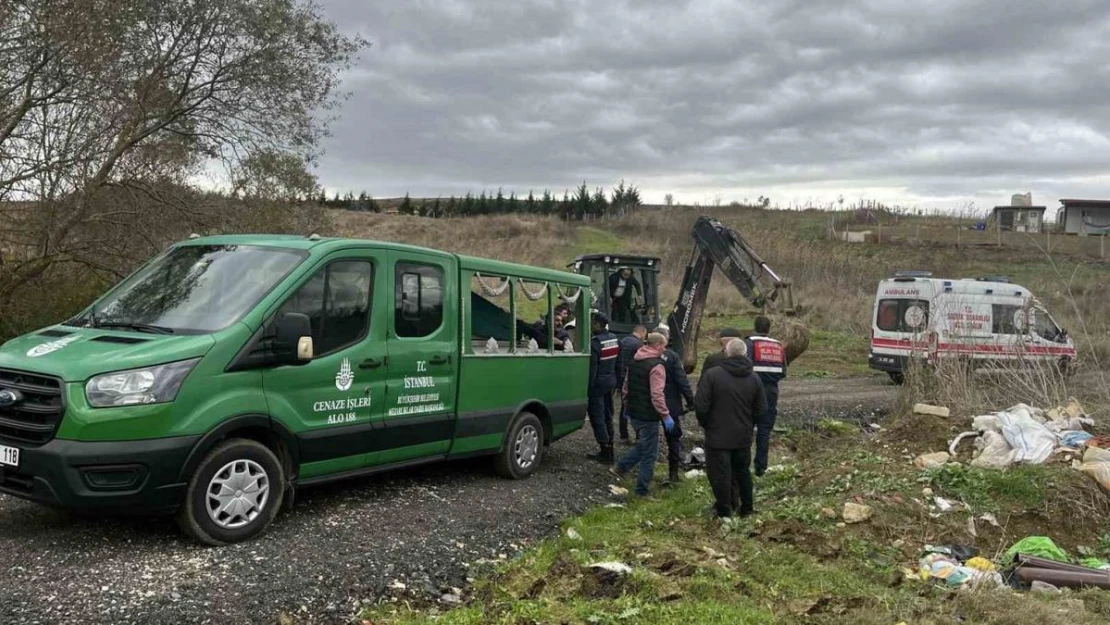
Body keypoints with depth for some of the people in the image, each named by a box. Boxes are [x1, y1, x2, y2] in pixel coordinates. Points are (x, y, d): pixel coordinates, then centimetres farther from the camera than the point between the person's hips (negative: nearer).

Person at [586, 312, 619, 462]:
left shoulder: (595, 342, -19)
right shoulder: (614, 338, 7)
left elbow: (592, 367, -20)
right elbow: (618, 362, 11)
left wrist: (588, 387, -16)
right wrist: (615, 380, 16)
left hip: (598, 383, -8)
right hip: (611, 381, 9)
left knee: (597, 417, -2)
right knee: (607, 416, 16)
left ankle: (605, 451, -1)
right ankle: (609, 449, 23)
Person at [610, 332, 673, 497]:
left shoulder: (634, 361, 9)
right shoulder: (656, 366, -18)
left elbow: (626, 386, 18)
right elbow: (657, 395, -24)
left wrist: (628, 406, 28)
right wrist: (665, 415, -20)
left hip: (634, 413, 8)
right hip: (648, 416, -8)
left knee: (642, 445, 25)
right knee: (649, 454, 2)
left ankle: (619, 467, 21)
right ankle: (642, 490, 7)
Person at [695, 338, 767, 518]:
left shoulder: (712, 375, -16)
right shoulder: (754, 379, -1)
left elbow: (701, 406, -16)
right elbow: (761, 410, 3)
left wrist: (706, 424, 2)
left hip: (718, 436, -5)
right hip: (743, 436, 5)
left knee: (720, 473, 5)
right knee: (742, 471, 20)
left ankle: (724, 510, 12)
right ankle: (746, 507, 29)